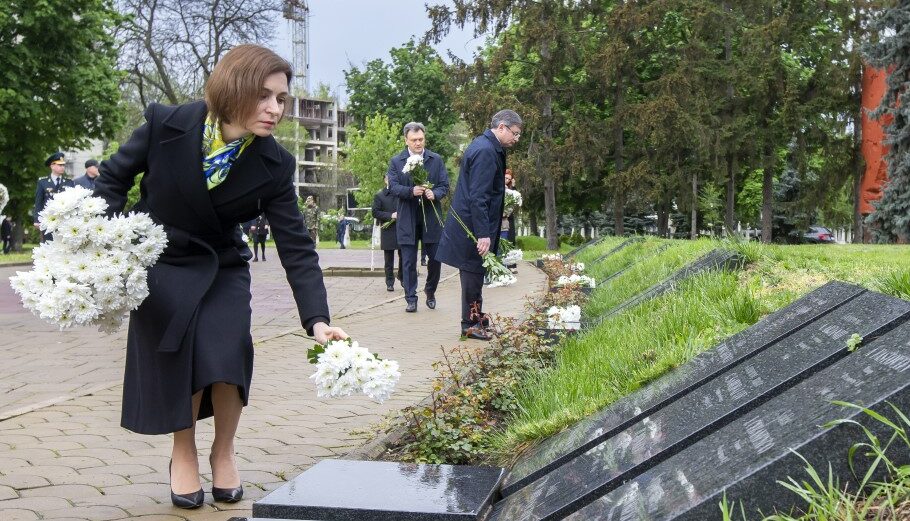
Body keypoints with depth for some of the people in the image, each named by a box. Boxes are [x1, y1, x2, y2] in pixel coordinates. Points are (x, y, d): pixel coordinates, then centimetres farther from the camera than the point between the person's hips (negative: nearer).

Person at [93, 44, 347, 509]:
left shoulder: (273, 165, -18)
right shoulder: (167, 125, -21)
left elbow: (296, 246, -19)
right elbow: (113, 178, -5)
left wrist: (317, 320, -28)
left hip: (222, 267, 1)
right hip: (160, 263, -1)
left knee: (228, 350, -18)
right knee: (175, 352, -17)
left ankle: (223, 452, 11)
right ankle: (184, 455, 11)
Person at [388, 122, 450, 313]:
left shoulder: (436, 160, 7)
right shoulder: (396, 162, 4)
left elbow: (444, 186, 3)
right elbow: (393, 186, -5)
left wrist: (434, 193, -19)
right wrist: (411, 191, -23)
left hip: (431, 218, 1)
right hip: (407, 219, -1)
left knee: (435, 258, 5)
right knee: (409, 262, 2)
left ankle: (430, 291, 28)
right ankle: (411, 299, 10)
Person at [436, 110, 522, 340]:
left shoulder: (486, 145, 11)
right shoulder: (485, 151, -21)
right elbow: (478, 197, -26)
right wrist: (483, 234, -26)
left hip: (469, 222, 10)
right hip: (473, 224, -10)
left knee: (474, 272, 18)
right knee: (474, 272, 0)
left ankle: (475, 316, 30)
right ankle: (470, 324, 11)